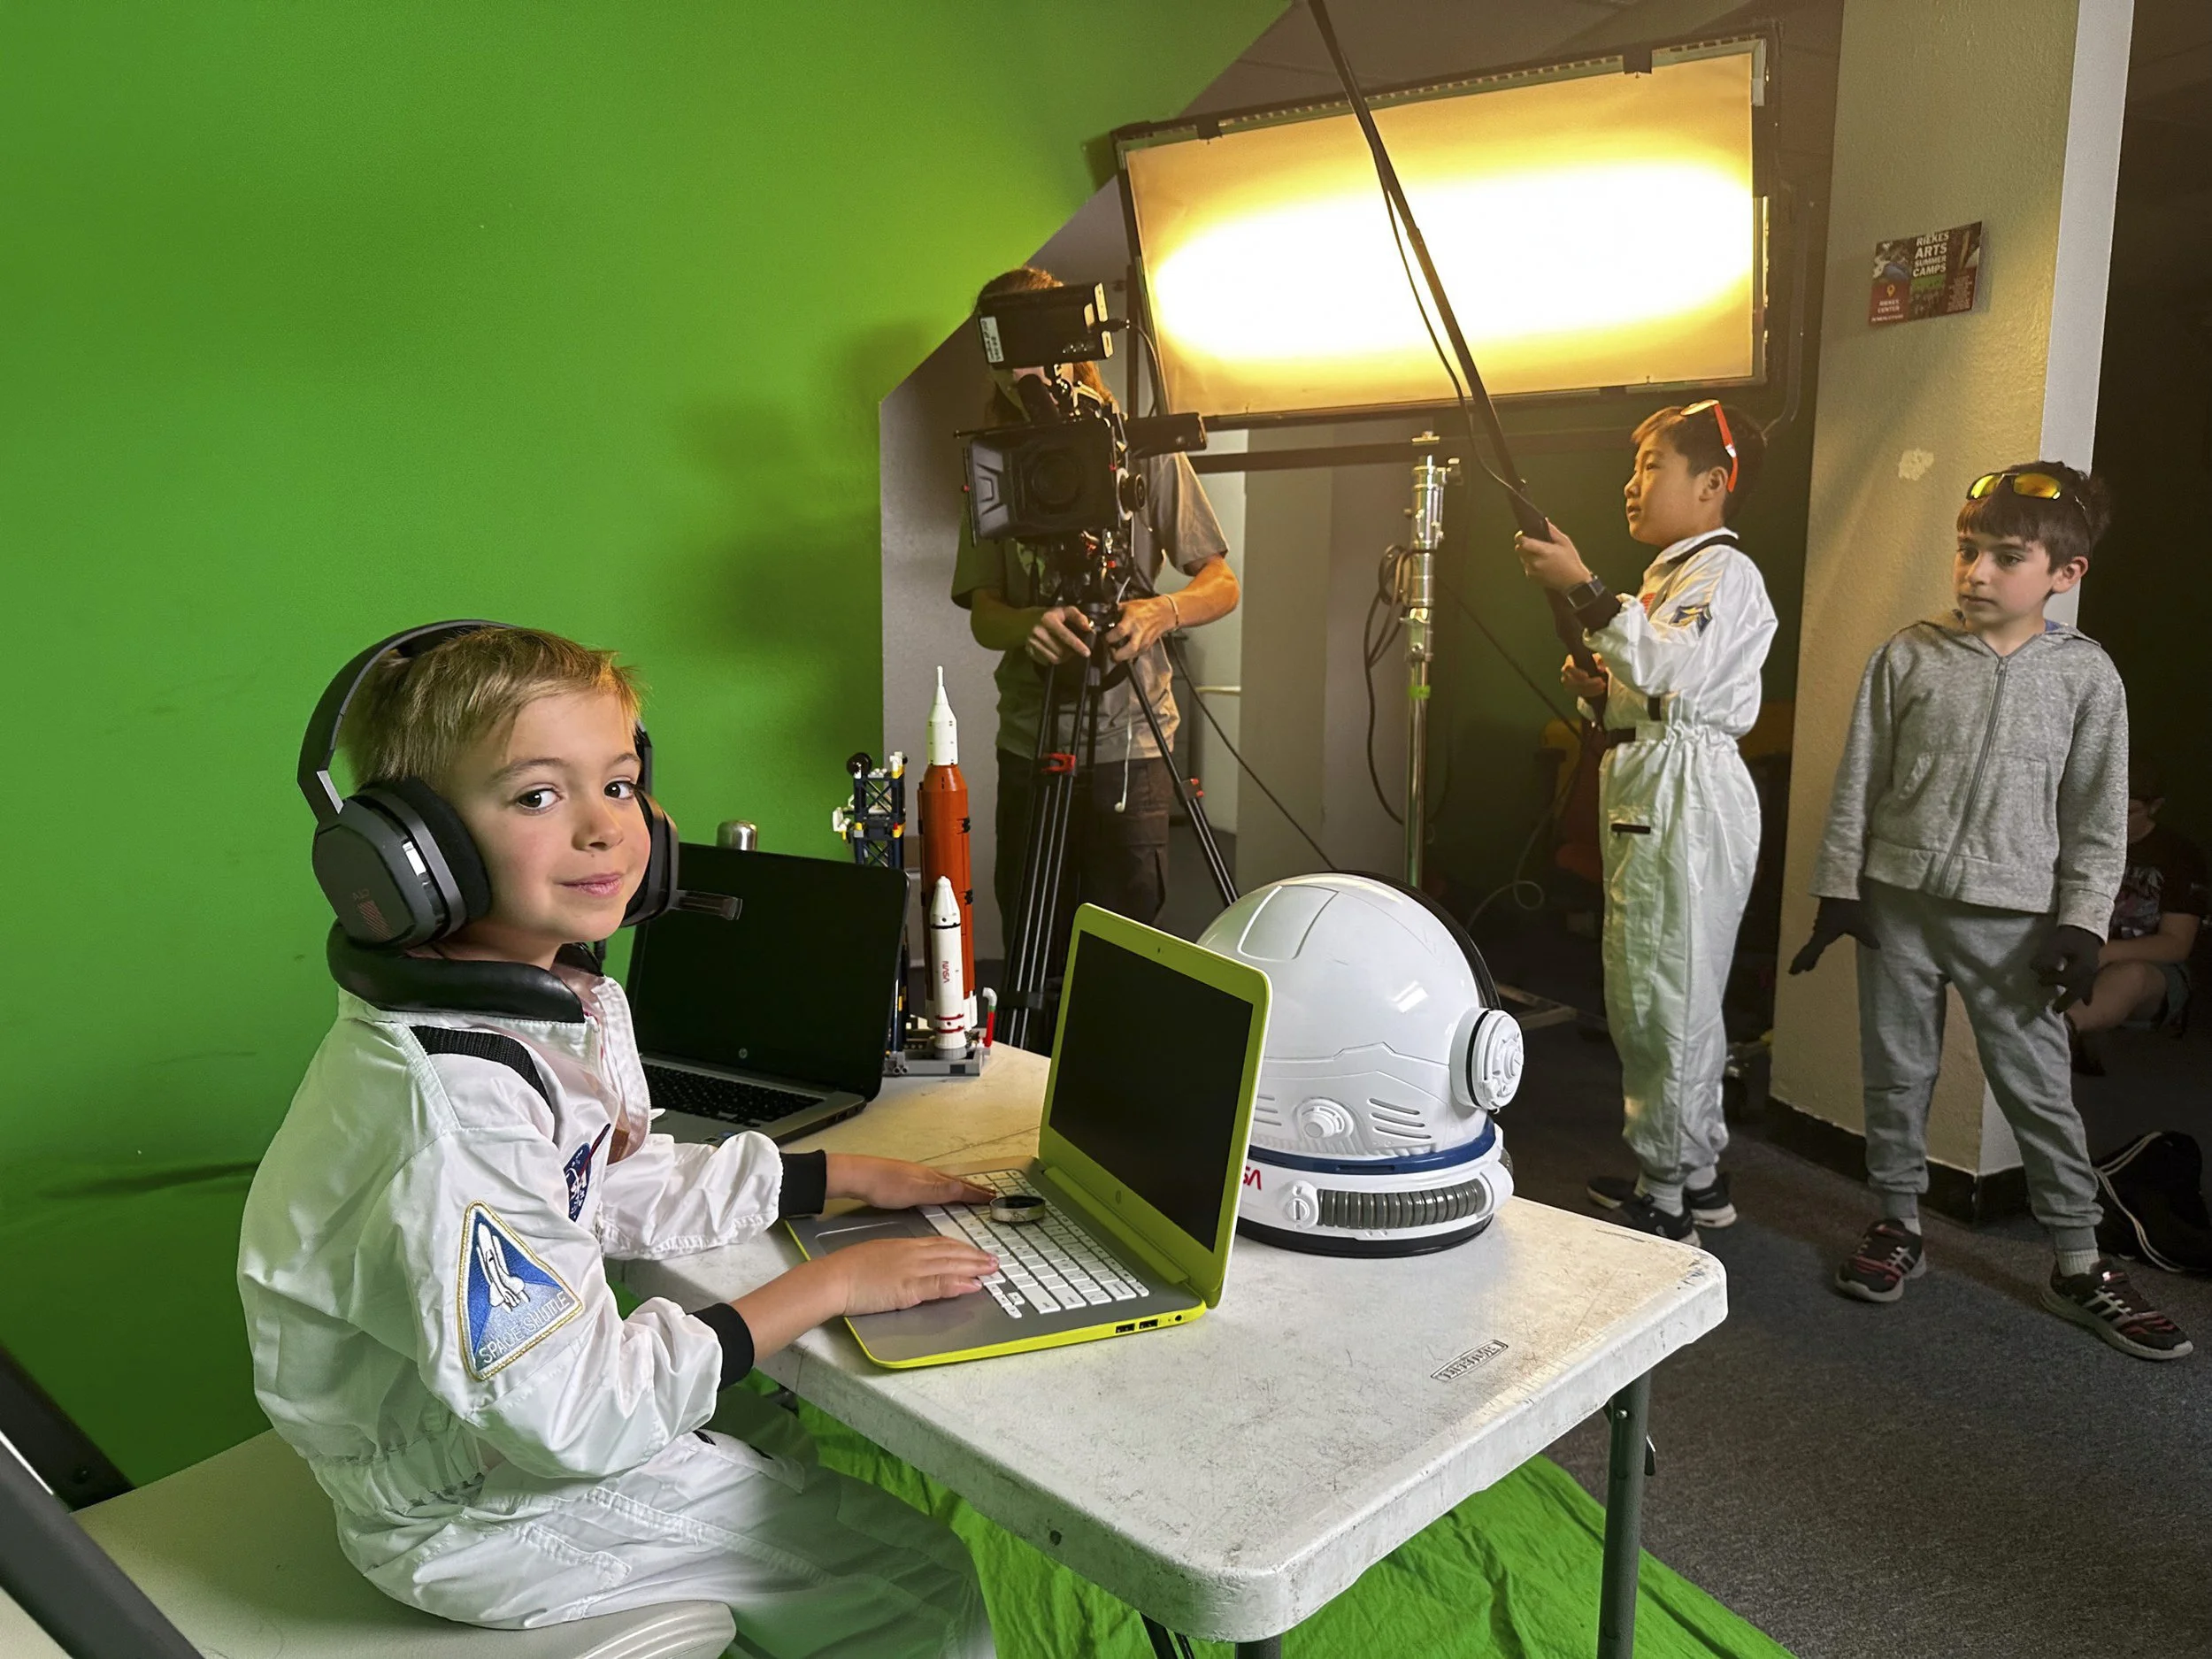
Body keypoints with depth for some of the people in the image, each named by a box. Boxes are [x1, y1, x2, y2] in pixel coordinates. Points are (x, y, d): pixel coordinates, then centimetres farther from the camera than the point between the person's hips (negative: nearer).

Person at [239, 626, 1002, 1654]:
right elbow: (573, 1418, -31)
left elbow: (631, 1188, 8)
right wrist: (826, 1286, -24)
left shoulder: (570, 1000, -4)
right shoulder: (451, 1107, -34)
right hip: (480, 1508, -9)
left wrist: (852, 1179, 3)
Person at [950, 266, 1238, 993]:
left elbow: (1222, 585, 2)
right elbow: (983, 614, 2)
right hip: (1029, 744, 3)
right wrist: (1031, 623, -22)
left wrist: (1159, 613, -21)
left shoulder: (1144, 451, 2)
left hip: (1130, 743, -2)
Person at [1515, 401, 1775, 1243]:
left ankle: (1665, 1196, 4)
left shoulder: (1723, 572, -9)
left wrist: (1582, 588, -32)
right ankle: (1697, 1175, 26)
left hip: (1686, 794, -11)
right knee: (1647, 990, 15)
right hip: (1645, 789, 11)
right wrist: (1603, 693, 7)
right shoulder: (1670, 573, 22)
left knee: (1664, 993, -6)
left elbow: (1676, 670, -28)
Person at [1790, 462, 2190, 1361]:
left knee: (2039, 1088, 5)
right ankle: (1897, 1227, 27)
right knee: (1896, 1072, 10)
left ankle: (2078, 1265, 19)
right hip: (1897, 900, 1)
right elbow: (1859, 781, 2)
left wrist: (2081, 924, -5)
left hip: (2011, 916, -1)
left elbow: (2097, 815, 1)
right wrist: (1837, 889, 1)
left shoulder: (2085, 673, -2)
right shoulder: (1909, 656, -1)